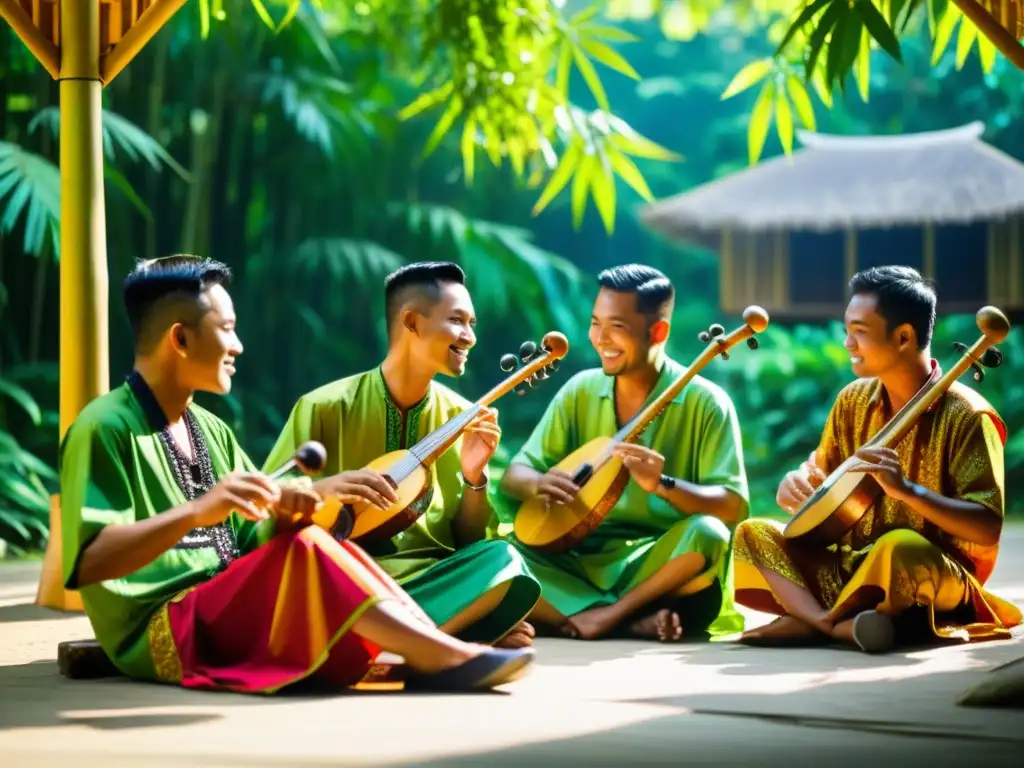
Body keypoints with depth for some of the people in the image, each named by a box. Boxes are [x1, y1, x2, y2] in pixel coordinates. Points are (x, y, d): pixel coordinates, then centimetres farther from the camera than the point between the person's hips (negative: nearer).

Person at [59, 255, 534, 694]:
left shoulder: (209, 430, 18)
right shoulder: (107, 427, -10)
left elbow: (256, 540, 13)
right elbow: (87, 563, -20)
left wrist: (285, 507, -11)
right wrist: (195, 513, -31)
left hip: (229, 613, 8)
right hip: (159, 633, -8)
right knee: (305, 549, -27)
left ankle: (432, 646, -31)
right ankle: (441, 656, -30)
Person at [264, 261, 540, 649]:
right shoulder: (325, 407, 0)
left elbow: (468, 544, 11)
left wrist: (474, 479, -8)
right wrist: (319, 489, -21)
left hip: (431, 578, 2)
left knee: (504, 562, -29)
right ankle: (456, 629, -26)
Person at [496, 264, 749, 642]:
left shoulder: (705, 403, -6)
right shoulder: (580, 391, 7)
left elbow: (732, 507, -13)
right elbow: (515, 475, 6)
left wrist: (663, 484, -31)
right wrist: (537, 484, -19)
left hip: (658, 566, -3)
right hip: (584, 560, 4)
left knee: (708, 533, -34)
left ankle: (610, 614, -22)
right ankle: (637, 621, -25)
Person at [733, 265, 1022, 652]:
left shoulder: (966, 416, -14)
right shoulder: (853, 401, 5)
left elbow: (989, 529, -20)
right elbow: (822, 477, 17)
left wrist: (907, 490, -32)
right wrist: (798, 482, -8)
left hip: (935, 580, -7)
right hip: (854, 569, 7)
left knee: (900, 548, -39)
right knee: (753, 534, -10)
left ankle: (811, 621, -20)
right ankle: (837, 624, -30)